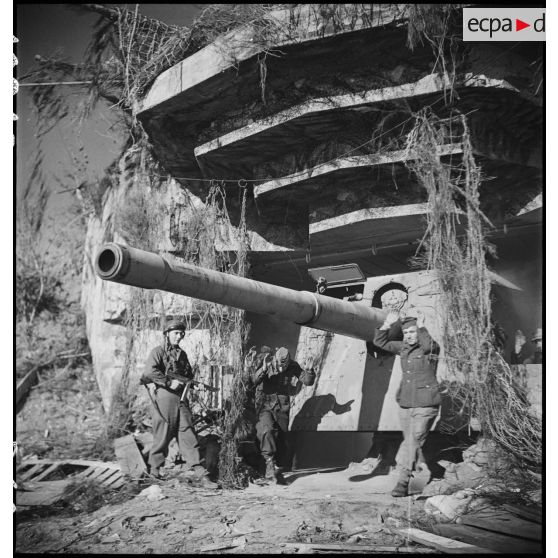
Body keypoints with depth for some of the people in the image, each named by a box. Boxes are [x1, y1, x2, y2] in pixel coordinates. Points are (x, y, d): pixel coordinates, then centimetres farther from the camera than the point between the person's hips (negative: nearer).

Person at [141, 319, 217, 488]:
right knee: (163, 435, -1)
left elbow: (189, 375, 28)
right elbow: (150, 372, -17)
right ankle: (154, 469, 17)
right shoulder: (158, 352, -1)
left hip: (181, 398, 6)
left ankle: (200, 473, -6)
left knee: (187, 434, -1)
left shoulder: (182, 354, 20)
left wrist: (188, 382, 5)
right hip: (164, 397, -6)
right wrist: (169, 382, -20)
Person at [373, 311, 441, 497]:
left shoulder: (432, 347, -7)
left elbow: (428, 346, -32)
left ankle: (402, 482, -11)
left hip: (425, 406, -7)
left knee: (413, 442, -12)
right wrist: (387, 325, 1)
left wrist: (421, 327, -25)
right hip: (405, 405, 7)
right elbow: (380, 342, 14)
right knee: (410, 442, 12)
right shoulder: (403, 347, 11)